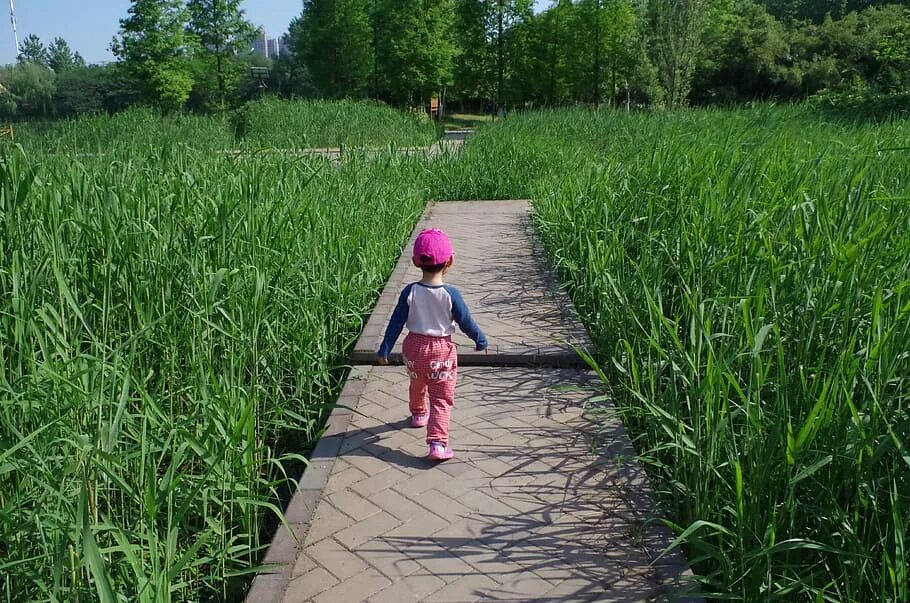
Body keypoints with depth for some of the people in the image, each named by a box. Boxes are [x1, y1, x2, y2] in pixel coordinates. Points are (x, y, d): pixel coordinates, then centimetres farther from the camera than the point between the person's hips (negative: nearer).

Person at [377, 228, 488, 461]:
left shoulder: (410, 292, -12)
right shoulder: (450, 294, -18)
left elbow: (396, 323, -6)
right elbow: (465, 322, -7)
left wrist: (384, 350, 3)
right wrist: (480, 339, 10)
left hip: (414, 347, 3)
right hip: (441, 350, -3)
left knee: (417, 385, 29)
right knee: (442, 398, 3)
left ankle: (419, 414, 55)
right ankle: (438, 443, -6)